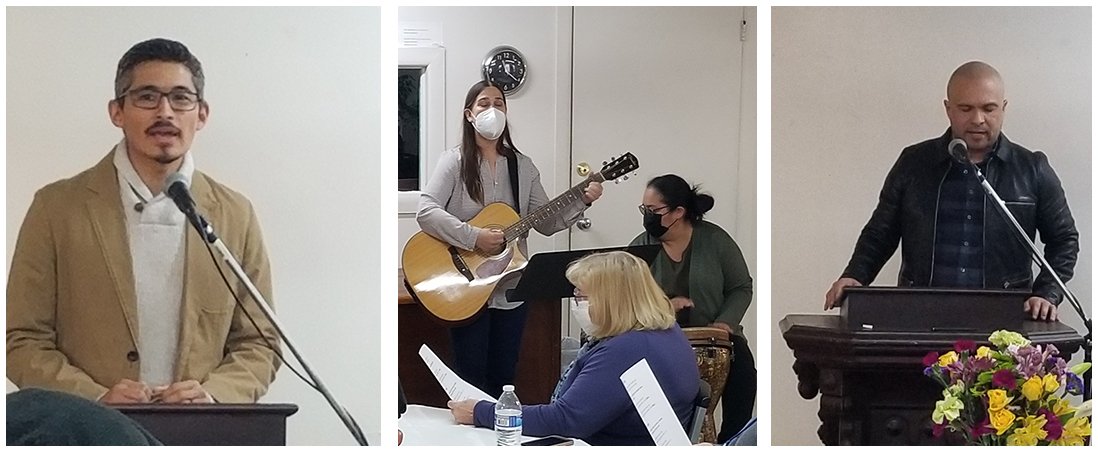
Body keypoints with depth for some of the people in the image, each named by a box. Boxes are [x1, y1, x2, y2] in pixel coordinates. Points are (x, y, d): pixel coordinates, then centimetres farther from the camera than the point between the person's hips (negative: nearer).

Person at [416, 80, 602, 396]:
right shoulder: (455, 162, -4)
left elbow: (546, 223, 9)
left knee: (504, 377, 10)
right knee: (472, 376, 0)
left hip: (511, 289, 4)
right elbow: (426, 213, -17)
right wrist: (474, 237, -25)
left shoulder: (522, 166, 9)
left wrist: (582, 201, -5)